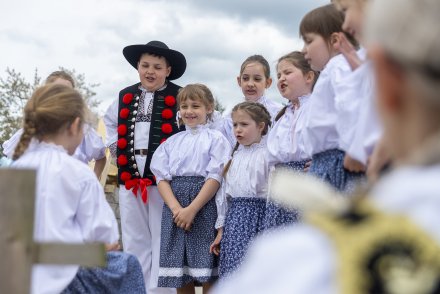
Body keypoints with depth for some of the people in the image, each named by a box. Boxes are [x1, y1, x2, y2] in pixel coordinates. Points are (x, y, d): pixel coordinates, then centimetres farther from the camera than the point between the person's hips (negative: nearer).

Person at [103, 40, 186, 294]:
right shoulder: (125, 97, 11)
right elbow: (110, 122, 28)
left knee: (162, 239, 0)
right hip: (129, 176, 5)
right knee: (134, 239, 11)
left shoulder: (179, 98, -6)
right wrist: (116, 148, 16)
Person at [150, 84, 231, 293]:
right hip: (174, 208, 4)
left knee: (207, 274, -3)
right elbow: (162, 177, 5)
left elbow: (215, 178, -7)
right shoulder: (172, 142, 14)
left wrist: (192, 209, -15)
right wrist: (175, 208, -12)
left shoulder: (216, 139, 2)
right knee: (180, 274, 7)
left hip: (204, 206, -4)